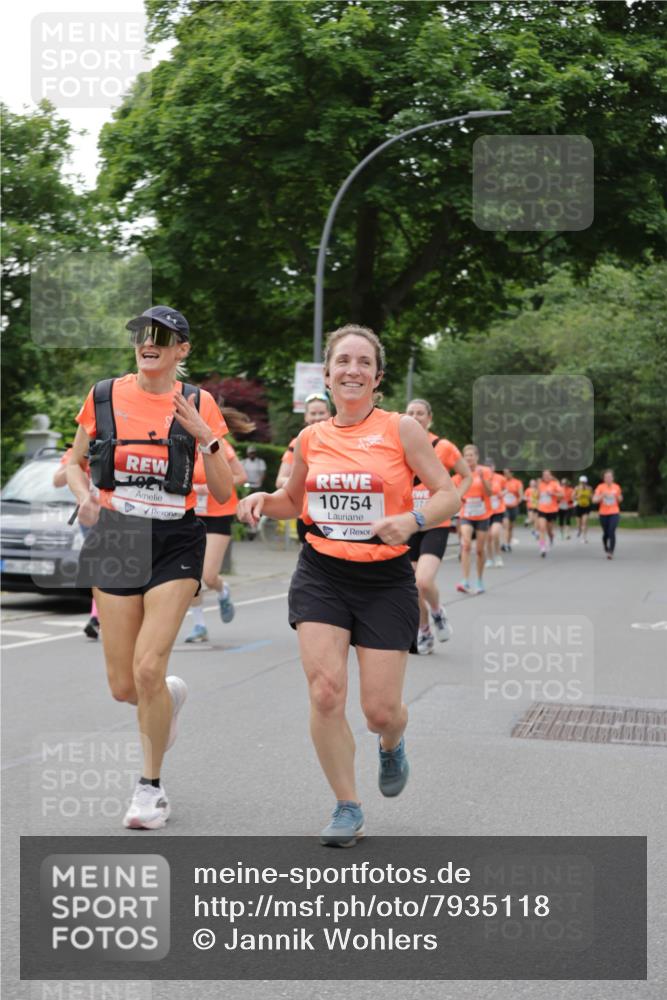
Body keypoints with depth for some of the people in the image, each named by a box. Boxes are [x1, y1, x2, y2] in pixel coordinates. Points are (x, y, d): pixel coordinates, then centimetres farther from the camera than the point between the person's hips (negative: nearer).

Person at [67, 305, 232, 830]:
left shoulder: (198, 405, -1)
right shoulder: (104, 397, 3)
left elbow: (222, 493, -2)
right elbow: (75, 461, 15)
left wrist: (205, 436, -17)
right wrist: (84, 495, -6)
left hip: (174, 544, -2)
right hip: (116, 541, 2)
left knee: (148, 669, -14)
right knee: (123, 686, 1)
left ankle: (152, 787, 6)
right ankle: (171, 693, 39)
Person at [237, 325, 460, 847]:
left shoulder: (401, 429, -5)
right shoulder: (311, 438, 5)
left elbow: (449, 494, -5)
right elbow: (294, 500, 22)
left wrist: (412, 520, -24)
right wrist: (264, 499, 1)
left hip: (386, 580, -2)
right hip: (321, 575, 2)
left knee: (381, 709, -3)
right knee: (325, 691, -12)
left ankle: (392, 745, 37)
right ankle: (348, 809, 6)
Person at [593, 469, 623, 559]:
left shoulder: (616, 487, 2)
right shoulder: (600, 487, -4)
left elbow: (620, 500, 15)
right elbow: (594, 500, -9)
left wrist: (618, 496, -7)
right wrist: (602, 495, -25)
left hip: (614, 513, 0)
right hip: (603, 514, 0)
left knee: (612, 532, -17)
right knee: (606, 533, 8)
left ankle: (611, 552, -16)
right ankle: (606, 549, 35)